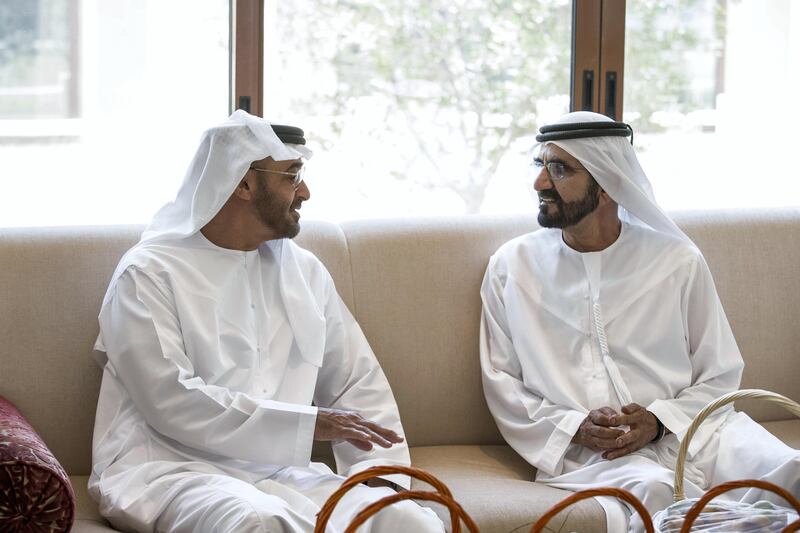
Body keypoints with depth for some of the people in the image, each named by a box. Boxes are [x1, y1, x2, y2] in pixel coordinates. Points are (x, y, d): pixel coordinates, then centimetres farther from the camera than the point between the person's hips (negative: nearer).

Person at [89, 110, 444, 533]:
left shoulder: (304, 271, 14)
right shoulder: (149, 274, -4)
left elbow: (360, 381, 16)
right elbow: (172, 402, -15)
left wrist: (383, 474, -3)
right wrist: (308, 422, -16)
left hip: (278, 471, 5)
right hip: (170, 469, -5)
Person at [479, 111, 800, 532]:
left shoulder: (677, 261, 8)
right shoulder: (511, 267, 9)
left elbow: (719, 375, 11)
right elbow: (501, 385, 10)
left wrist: (659, 421, -9)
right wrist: (574, 428, -8)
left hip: (682, 431, 2)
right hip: (583, 450, -2)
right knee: (654, 490, -38)